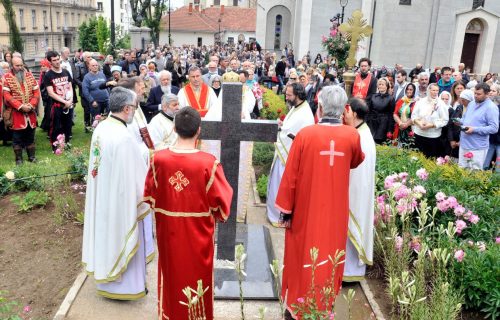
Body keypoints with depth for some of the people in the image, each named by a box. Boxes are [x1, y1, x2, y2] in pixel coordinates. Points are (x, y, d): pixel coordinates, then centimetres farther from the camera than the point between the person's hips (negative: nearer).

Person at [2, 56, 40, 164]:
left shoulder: (29, 76, 7)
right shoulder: (6, 78, -4)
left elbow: (36, 92, 5)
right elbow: (7, 96, -10)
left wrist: (31, 105, -10)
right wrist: (20, 106, -18)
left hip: (30, 112, 3)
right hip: (16, 113, -3)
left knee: (30, 136, 11)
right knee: (17, 137, 4)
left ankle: (31, 156, 22)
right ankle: (18, 158, 14)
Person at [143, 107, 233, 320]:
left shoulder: (158, 159, -13)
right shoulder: (209, 163, -22)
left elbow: (149, 196, 0)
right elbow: (221, 201, -13)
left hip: (168, 230, 3)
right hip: (198, 233, -2)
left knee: (172, 274, 23)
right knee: (197, 276, 17)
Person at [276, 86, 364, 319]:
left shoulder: (305, 134, -15)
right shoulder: (352, 135, -9)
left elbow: (290, 175, -12)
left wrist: (285, 210, -3)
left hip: (306, 209, -2)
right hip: (336, 210, 2)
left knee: (302, 255, 15)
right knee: (330, 256, 17)